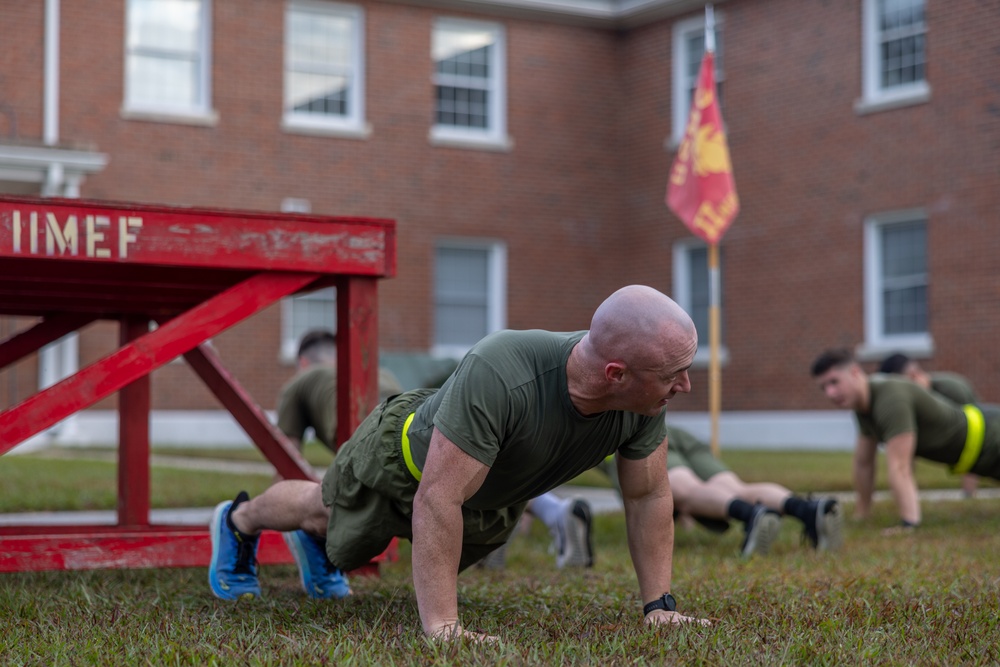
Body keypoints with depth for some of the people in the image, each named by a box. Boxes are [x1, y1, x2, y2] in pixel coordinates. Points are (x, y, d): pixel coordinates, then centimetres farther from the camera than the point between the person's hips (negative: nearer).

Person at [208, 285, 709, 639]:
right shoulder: (499, 376, -51)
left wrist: (659, 606, -16)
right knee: (323, 508, 25)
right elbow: (437, 501, -47)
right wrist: (440, 626, -48)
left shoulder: (644, 395, -32)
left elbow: (648, 496, -16)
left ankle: (315, 541, 64)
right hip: (408, 456, -5)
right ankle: (238, 522, 58)